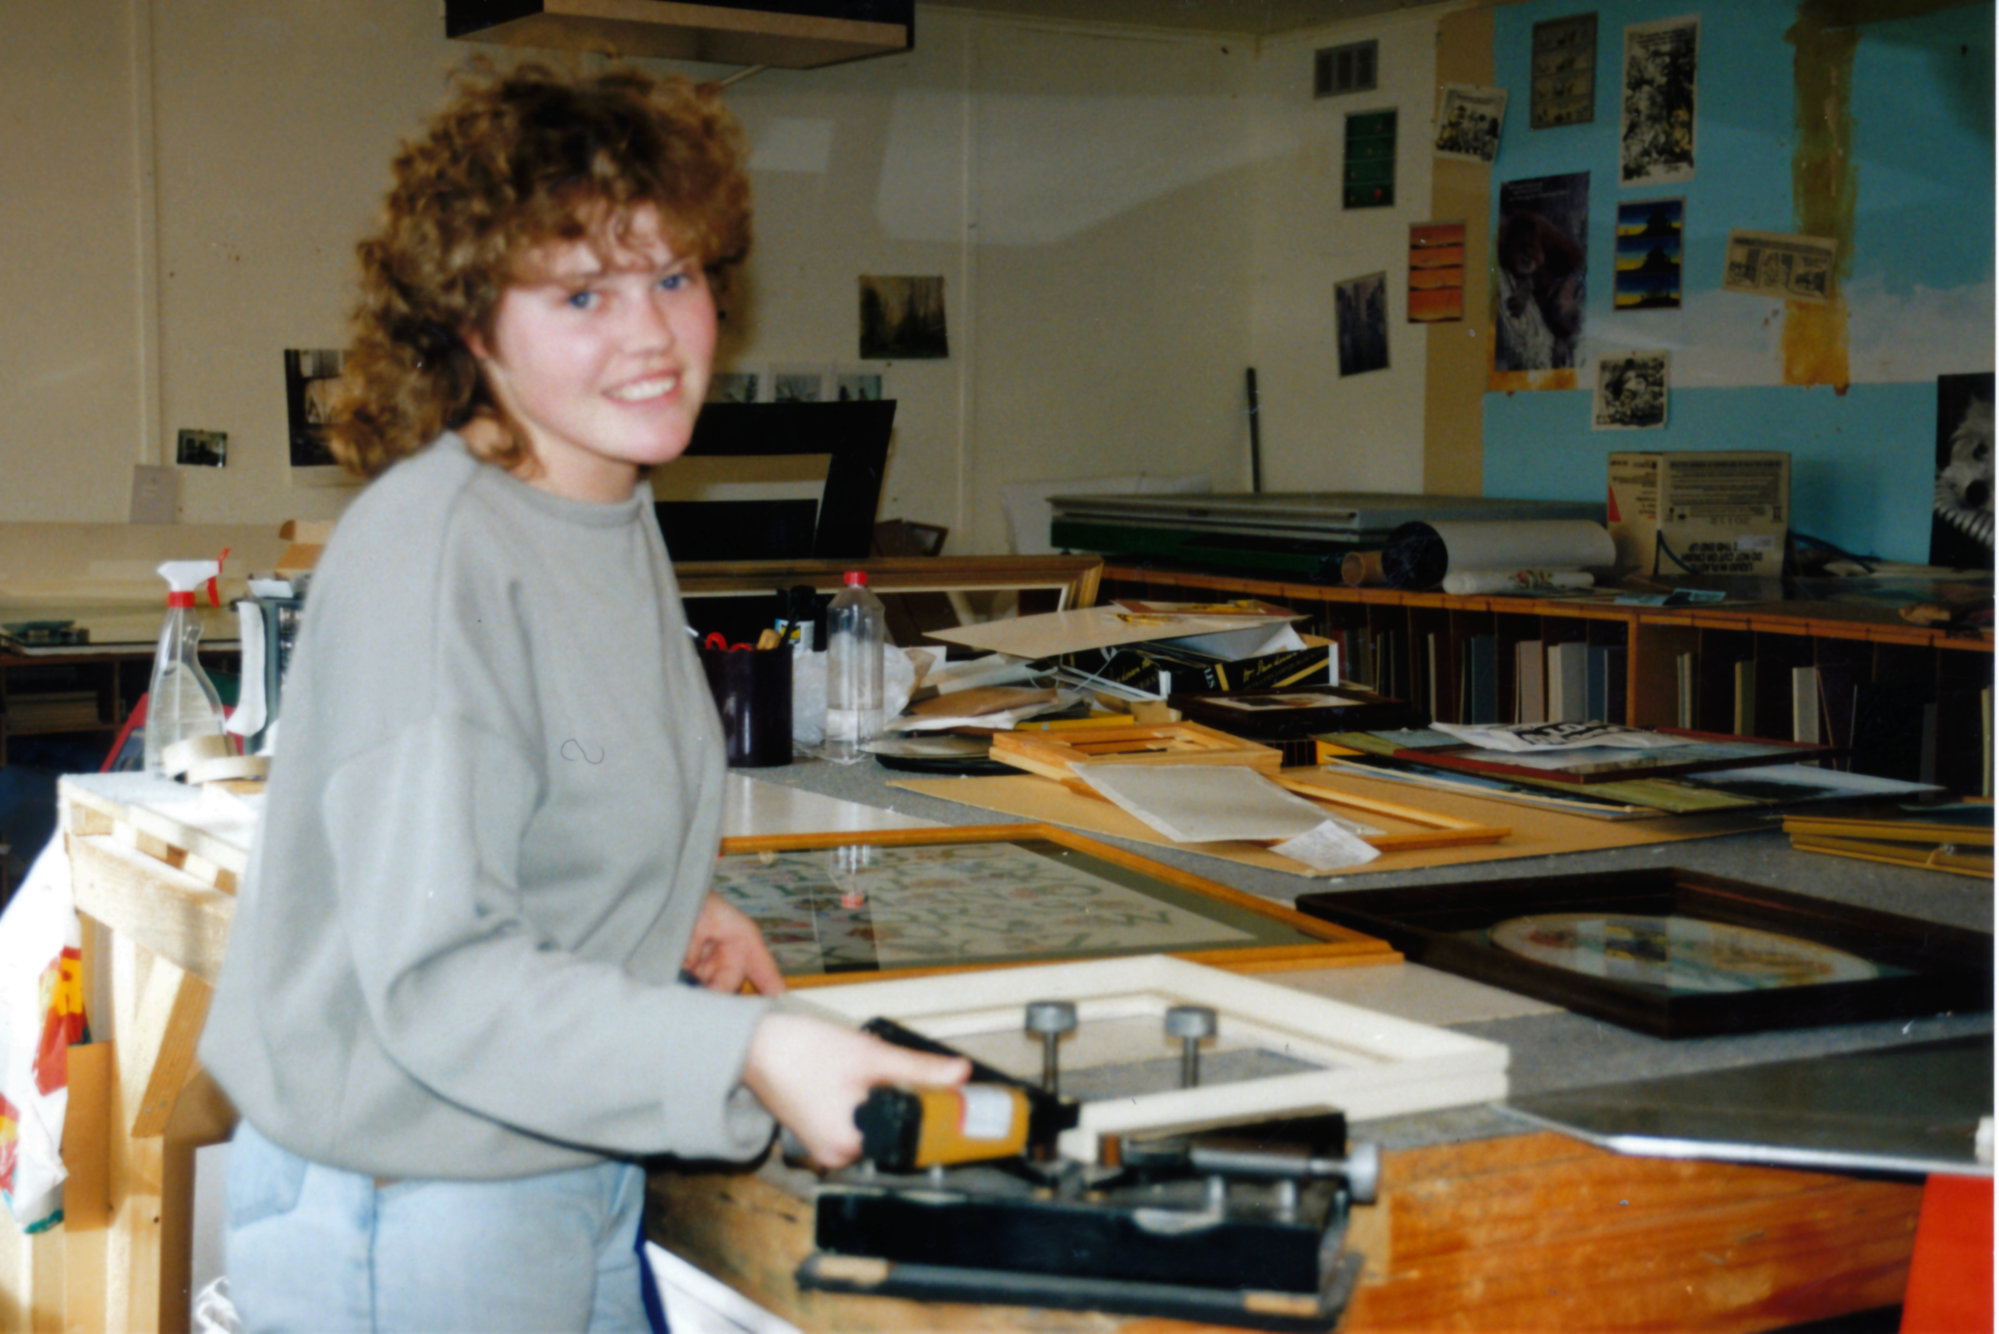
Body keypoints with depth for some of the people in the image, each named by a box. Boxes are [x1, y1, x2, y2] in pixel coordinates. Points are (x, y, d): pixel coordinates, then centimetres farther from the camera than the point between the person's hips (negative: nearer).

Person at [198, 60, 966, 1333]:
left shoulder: (616, 511, 4)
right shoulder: (426, 558, -24)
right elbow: (436, 977, -29)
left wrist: (668, 910, 3)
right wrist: (750, 1052, -38)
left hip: (579, 1173, 8)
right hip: (414, 1222, -8)